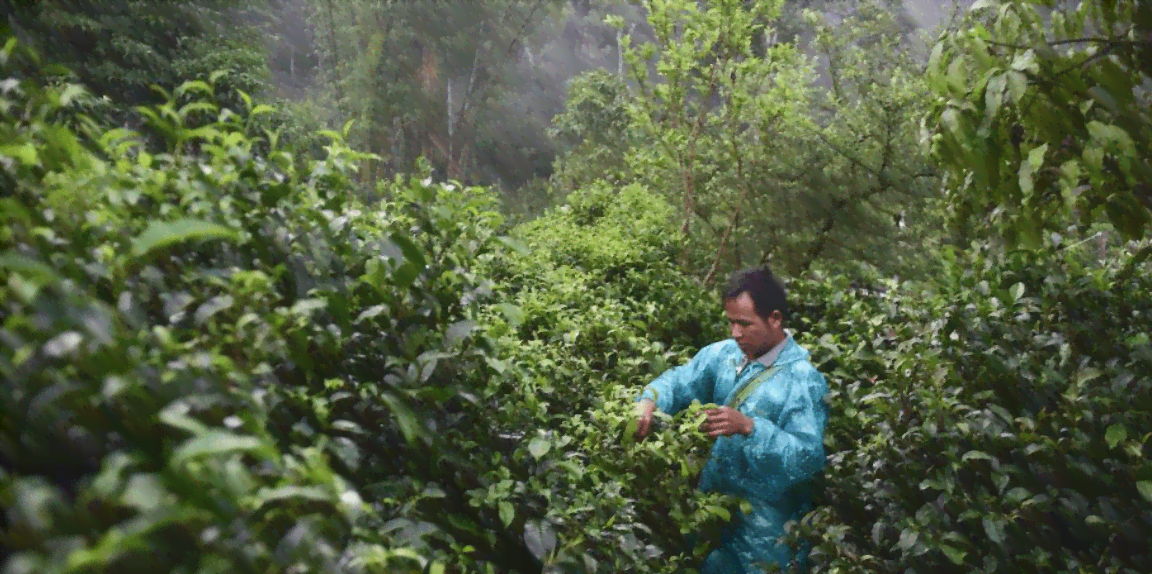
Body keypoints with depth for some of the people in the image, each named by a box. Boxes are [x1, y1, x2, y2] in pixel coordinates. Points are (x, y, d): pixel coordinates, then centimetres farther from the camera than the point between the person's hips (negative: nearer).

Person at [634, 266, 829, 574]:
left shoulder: (803, 380, -18)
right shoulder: (723, 354, -1)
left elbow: (809, 457, -25)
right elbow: (678, 382, 2)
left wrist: (749, 427, -36)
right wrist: (648, 401, -20)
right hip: (712, 503, 5)